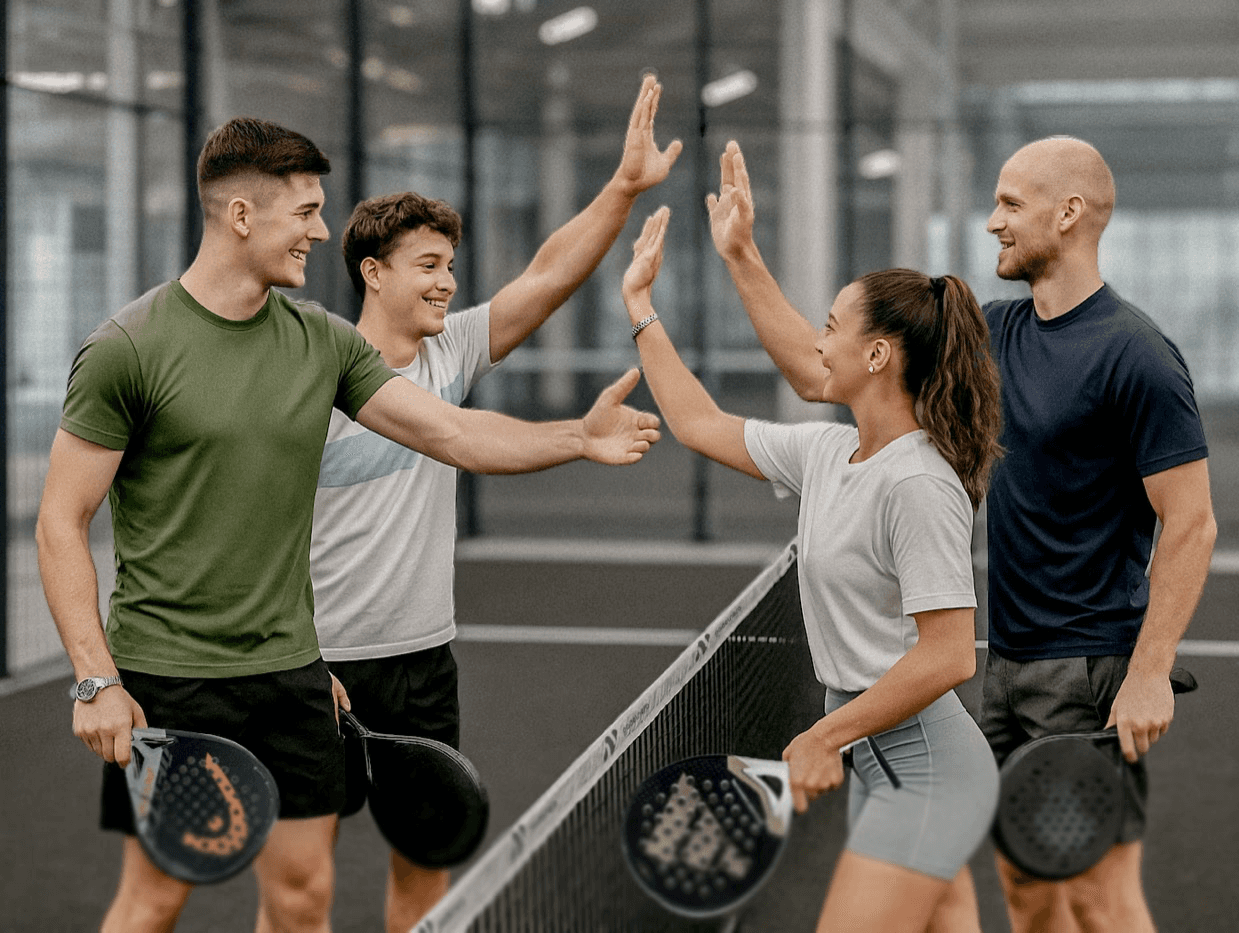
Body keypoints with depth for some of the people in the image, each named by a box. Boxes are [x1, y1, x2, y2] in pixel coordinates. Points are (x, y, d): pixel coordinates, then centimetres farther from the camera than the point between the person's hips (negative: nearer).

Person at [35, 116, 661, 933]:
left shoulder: (323, 340, 6)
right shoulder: (128, 349, -10)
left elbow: (455, 433, 5)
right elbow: (62, 522, -8)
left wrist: (578, 436, -10)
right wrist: (97, 680, -14)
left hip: (291, 670, 5)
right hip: (167, 677, -5)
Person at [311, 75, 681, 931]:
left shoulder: (452, 354, 4)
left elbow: (550, 276, -5)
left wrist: (627, 186, -16)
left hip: (424, 659, 5)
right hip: (320, 664, -5)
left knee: (425, 861, 10)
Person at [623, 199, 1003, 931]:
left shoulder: (919, 484, -20)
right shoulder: (827, 452, 7)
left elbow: (948, 657, -24)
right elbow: (701, 426, 21)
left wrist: (825, 739, -18)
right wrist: (641, 305, 23)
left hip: (922, 758, -9)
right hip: (878, 759, 9)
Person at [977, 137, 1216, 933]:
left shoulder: (1134, 354, -15)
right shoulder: (997, 331, 9)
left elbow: (1192, 524, -17)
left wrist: (1150, 674, -22)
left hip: (1091, 668, -8)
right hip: (1010, 659, 8)